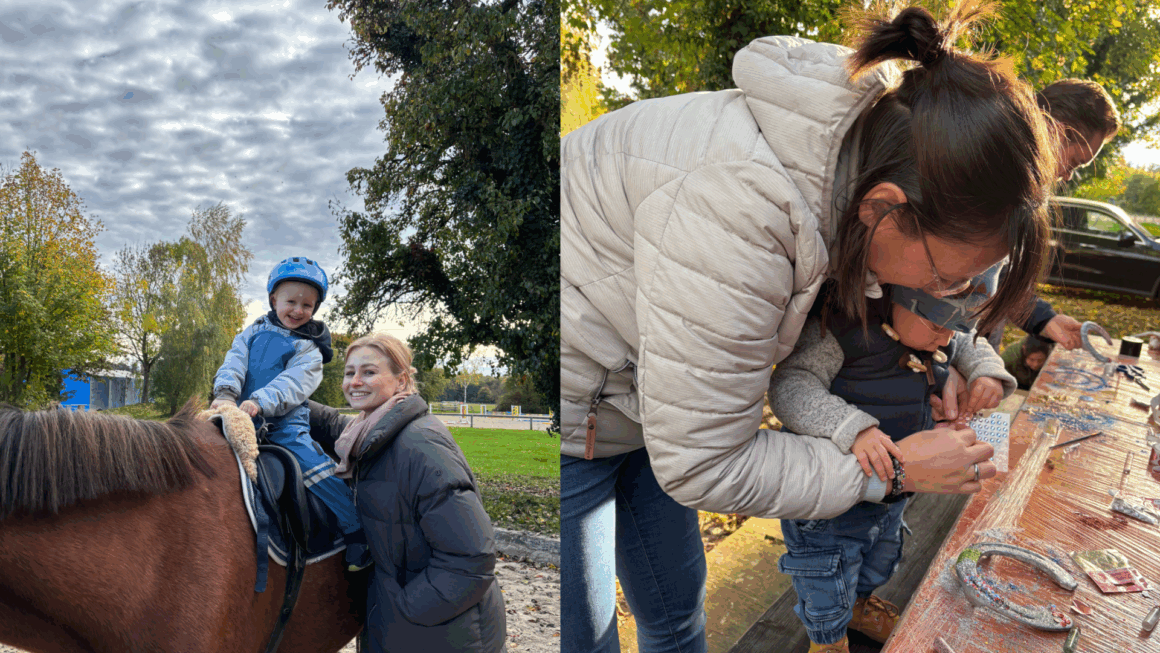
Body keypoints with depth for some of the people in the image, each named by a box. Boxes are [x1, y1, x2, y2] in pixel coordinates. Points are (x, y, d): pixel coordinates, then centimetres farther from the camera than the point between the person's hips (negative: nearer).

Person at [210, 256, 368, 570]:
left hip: (286, 422, -5)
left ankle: (357, 534, -11)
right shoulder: (253, 333, 15)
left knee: (317, 469, -19)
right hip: (243, 416, 5)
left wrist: (260, 402, -29)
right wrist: (225, 392, -19)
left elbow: (293, 382, -13)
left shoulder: (308, 347, 2)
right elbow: (235, 362, 1)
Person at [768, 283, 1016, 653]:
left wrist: (987, 373, -13)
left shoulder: (934, 331, -8)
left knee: (882, 556, 32)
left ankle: (859, 604, 62)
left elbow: (971, 347, 11)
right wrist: (852, 429, -50)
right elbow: (789, 386, -37)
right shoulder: (839, 329, -32)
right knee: (829, 581, 13)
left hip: (893, 483, 7)